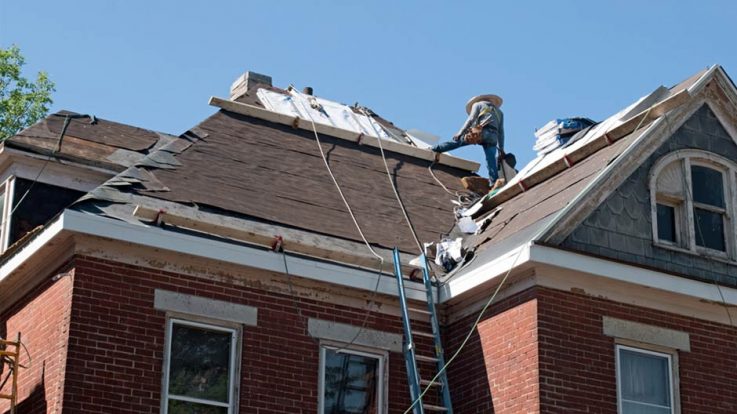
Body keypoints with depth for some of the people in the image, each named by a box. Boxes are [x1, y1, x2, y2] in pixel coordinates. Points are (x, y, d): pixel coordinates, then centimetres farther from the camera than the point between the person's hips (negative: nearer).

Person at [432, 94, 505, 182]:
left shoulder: (478, 104, 21)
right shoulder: (499, 111, 34)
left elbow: (471, 119, 3)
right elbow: (501, 132, 26)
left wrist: (460, 133, -1)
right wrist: (501, 149, 23)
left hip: (480, 132, -3)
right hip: (492, 137, 3)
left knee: (456, 141, 3)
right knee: (491, 163, -2)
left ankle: (434, 149, -4)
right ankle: (494, 184, -13)